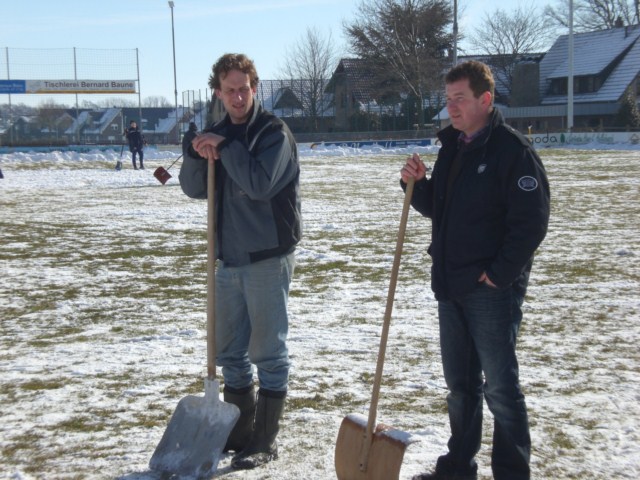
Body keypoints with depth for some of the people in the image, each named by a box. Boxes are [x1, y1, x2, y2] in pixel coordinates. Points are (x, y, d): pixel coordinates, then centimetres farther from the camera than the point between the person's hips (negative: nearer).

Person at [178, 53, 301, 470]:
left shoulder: (273, 132, -8)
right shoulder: (219, 135, 12)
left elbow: (259, 184, -22)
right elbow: (194, 189, 7)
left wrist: (224, 145, -17)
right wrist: (197, 155, -10)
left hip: (268, 256, -7)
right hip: (231, 257, 7)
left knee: (268, 350, -1)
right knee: (230, 350, 14)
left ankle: (266, 441, 9)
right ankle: (239, 431, 28)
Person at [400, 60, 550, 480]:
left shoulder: (512, 148, -13)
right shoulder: (453, 145, 12)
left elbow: (531, 221, -18)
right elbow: (434, 208, 19)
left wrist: (499, 273, -18)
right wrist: (417, 183, 0)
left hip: (492, 289, -8)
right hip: (450, 286, 8)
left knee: (500, 386, 0)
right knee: (459, 382, 16)